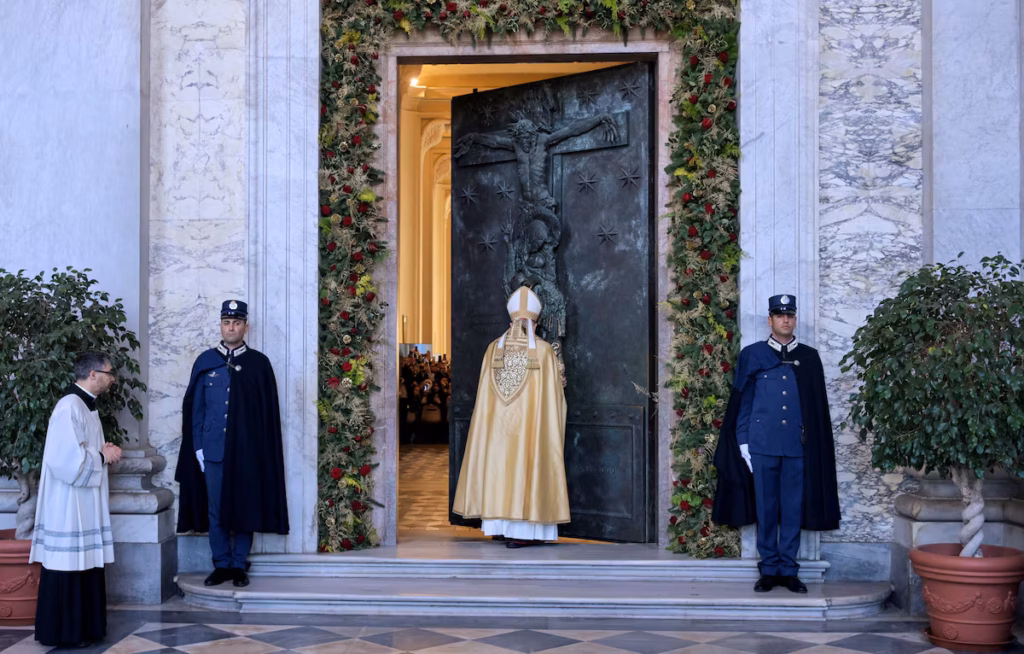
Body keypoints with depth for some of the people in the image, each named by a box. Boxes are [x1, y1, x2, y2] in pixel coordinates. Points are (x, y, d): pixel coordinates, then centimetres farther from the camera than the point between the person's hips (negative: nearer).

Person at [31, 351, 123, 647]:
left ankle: (84, 626, 20)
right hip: (68, 504, -10)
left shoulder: (87, 406, 12)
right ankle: (63, 632, 7)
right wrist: (102, 456, -13)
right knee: (67, 566, -2)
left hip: (86, 503, 10)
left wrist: (104, 450, 3)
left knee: (85, 564, 12)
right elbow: (67, 460, -25)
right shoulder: (69, 408, -19)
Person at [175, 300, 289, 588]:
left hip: (247, 452, -2)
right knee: (215, 511, 6)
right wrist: (198, 448, 1)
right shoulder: (205, 361, 6)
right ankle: (222, 564, 16)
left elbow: (268, 411, 1)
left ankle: (239, 565, 15)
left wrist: (262, 450, -4)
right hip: (213, 451, 2)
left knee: (244, 509, 5)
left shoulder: (259, 363, 1)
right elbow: (195, 409, 7)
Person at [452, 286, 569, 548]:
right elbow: (554, 395, -4)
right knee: (527, 469, 0)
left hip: (499, 421, 3)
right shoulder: (544, 350, -7)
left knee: (499, 469, 12)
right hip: (531, 423, -3)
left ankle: (499, 526, 15)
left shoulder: (494, 348, 2)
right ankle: (522, 532, -2)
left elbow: (485, 394, 7)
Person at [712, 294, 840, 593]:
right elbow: (742, 402, 6)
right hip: (762, 445, -1)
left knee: (793, 509, 3)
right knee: (765, 508, 3)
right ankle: (769, 569, 12)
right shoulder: (752, 355, 6)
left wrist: (815, 443, 4)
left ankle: (789, 569, 12)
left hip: (798, 446, 1)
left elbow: (818, 408, 10)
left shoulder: (809, 357, 9)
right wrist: (743, 444, 0)